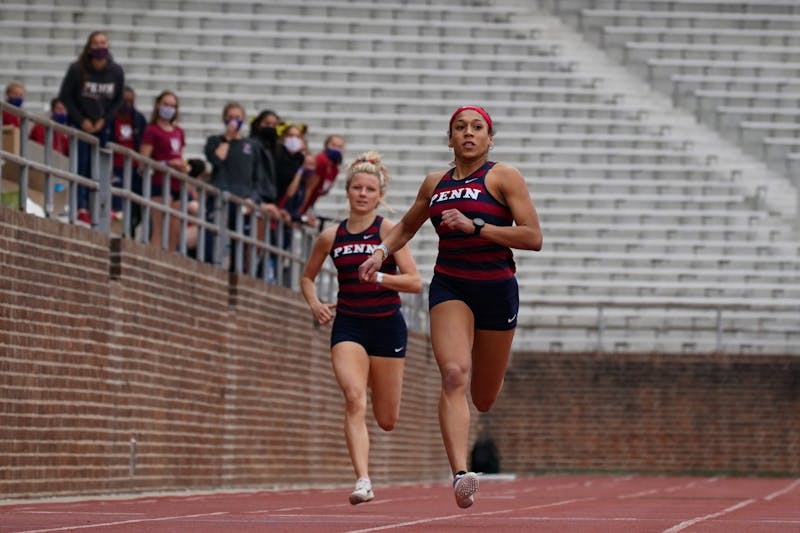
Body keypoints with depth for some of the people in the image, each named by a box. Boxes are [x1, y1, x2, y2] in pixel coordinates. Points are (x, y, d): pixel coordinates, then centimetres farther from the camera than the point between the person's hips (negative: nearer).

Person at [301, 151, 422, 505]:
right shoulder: (331, 237, 5)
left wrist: (378, 277, -24)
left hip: (387, 326, -1)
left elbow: (415, 283, -10)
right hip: (348, 326, 1)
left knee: (387, 421, 8)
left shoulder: (389, 230, -4)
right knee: (354, 399, -23)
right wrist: (314, 304, 1)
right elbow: (307, 278, 20)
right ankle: (363, 481, -28)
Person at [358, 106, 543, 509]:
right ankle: (460, 474, -33)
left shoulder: (503, 177, -3)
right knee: (454, 375, -24)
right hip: (449, 286, 2)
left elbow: (533, 237, -12)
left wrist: (476, 226, -20)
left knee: (484, 399, 12)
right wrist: (381, 252, 10)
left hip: (496, 289, -2)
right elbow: (406, 227, 29)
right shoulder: (435, 184, 10)